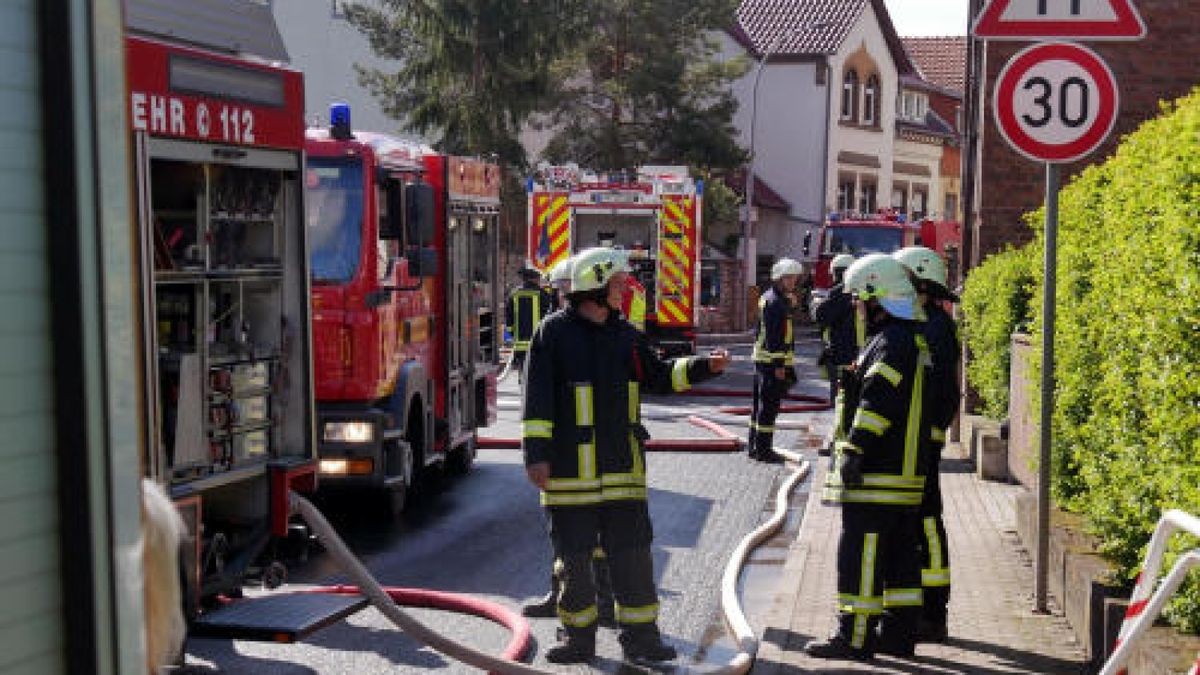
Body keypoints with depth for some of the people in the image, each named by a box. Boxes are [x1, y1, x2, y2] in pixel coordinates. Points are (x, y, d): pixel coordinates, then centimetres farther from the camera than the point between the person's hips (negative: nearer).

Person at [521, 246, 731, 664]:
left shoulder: (625, 335, 11)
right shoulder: (554, 332, -5)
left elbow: (658, 376, 21)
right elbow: (537, 398, -8)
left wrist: (704, 367, 8)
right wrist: (536, 453, -13)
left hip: (622, 465, 4)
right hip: (570, 468, -4)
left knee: (632, 552, 5)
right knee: (573, 557, 6)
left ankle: (640, 635, 13)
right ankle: (579, 637, 18)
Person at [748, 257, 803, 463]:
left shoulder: (768, 298, 17)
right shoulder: (775, 302, -15)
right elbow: (774, 336, -21)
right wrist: (779, 365, -22)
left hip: (762, 359, 11)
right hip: (773, 360, -11)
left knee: (760, 403, 15)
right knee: (769, 405, -8)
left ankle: (754, 446, 22)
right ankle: (763, 449, -6)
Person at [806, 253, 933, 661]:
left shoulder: (891, 343, -16)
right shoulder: (914, 339, 17)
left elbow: (877, 402, -22)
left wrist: (854, 450, -21)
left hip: (876, 474, -10)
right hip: (906, 472, 10)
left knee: (860, 552, -5)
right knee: (900, 553, 13)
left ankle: (855, 636, -1)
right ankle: (898, 633, 20)